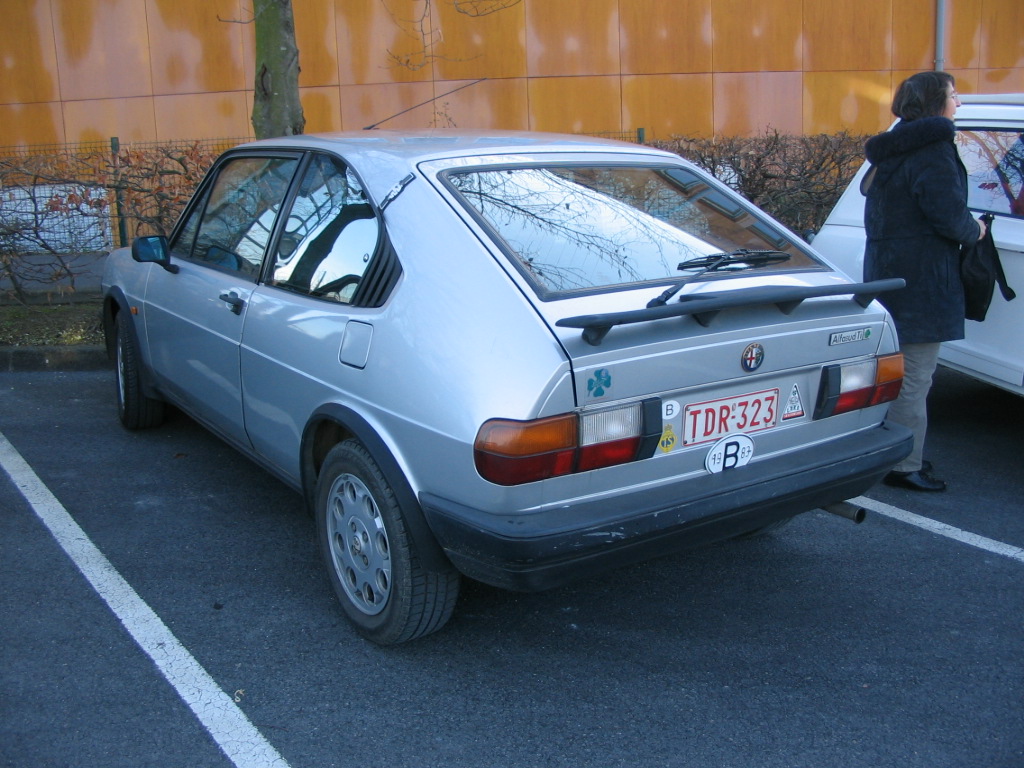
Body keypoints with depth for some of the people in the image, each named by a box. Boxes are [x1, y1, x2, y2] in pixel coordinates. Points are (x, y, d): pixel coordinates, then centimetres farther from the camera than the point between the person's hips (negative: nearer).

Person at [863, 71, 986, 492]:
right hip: (920, 279, -10)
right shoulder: (933, 147, -14)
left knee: (899, 371, 18)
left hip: (886, 271, 10)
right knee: (914, 378, -4)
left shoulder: (893, 147, 15)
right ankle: (905, 466, 2)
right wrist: (974, 230, 1)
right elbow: (948, 216, -20)